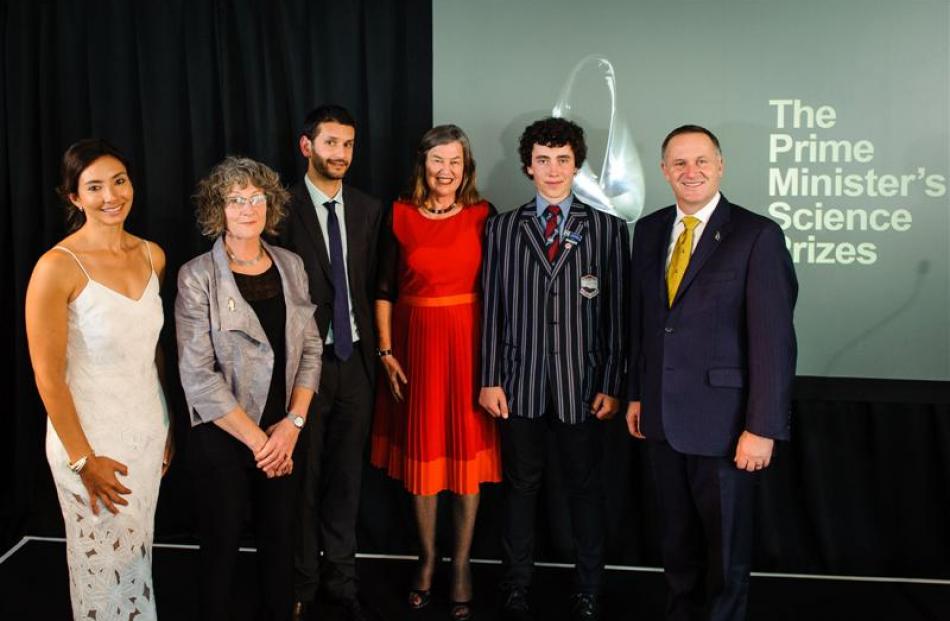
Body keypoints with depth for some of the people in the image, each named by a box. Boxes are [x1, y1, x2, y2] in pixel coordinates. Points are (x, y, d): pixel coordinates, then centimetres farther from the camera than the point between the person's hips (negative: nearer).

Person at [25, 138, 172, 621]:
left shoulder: (152, 256, 1)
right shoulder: (58, 267, -17)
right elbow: (48, 377, -15)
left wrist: (169, 428, 11)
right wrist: (83, 459, -12)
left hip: (148, 430, 5)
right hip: (91, 437, -5)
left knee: (139, 552, 18)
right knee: (103, 562, 10)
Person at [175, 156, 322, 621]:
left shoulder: (290, 266, 4)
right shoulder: (197, 277, -10)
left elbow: (309, 349, 5)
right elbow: (198, 376, -15)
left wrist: (293, 423, -7)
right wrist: (255, 439, -13)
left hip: (283, 435, 4)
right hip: (222, 437, -4)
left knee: (279, 540, 13)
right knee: (222, 546, 9)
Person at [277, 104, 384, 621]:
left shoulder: (368, 210, 7)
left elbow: (370, 284, 8)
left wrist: (372, 348, 2)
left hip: (354, 359, 4)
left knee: (346, 476, 13)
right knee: (303, 477, 8)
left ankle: (340, 578, 28)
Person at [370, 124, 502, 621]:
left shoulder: (483, 216, 0)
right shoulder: (399, 216, 1)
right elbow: (384, 290, 3)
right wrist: (386, 351, -2)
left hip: (469, 343, -1)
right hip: (415, 343, 1)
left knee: (467, 450, 5)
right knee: (421, 451, 9)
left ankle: (461, 565, 18)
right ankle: (427, 559, 25)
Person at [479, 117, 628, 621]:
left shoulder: (607, 229, 3)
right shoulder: (501, 228, 6)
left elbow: (616, 312, 1)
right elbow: (491, 309, 4)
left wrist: (611, 384, -3)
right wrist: (489, 379, -1)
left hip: (581, 381, 0)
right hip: (521, 381, 1)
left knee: (585, 487, 9)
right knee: (521, 485, 10)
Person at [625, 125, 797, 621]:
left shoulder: (757, 235, -11)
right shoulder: (649, 231, 7)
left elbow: (774, 338, -14)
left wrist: (763, 428, -17)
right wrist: (636, 394, 12)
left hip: (723, 421, -5)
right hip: (662, 416, 5)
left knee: (727, 542, 11)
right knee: (677, 537, 19)